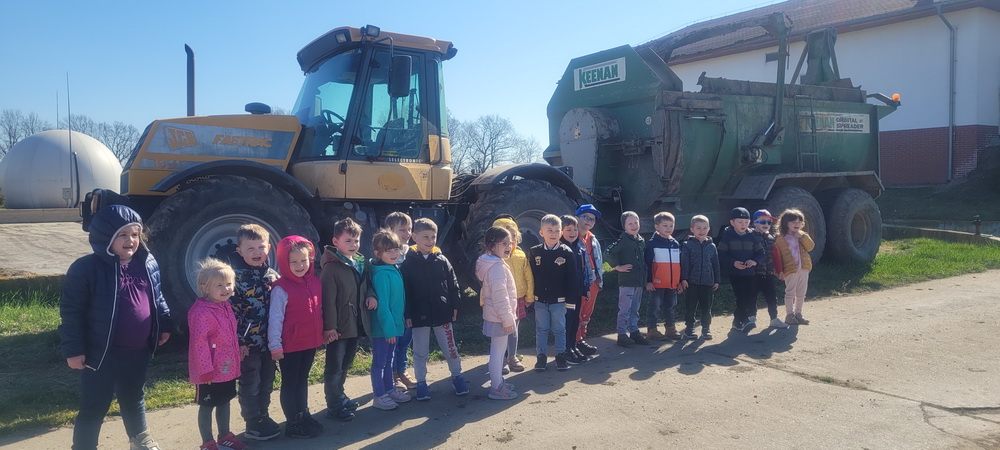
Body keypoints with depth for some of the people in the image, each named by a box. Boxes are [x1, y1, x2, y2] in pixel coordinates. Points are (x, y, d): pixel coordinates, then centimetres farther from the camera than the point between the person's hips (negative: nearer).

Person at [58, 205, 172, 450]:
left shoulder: (148, 263, 1)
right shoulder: (86, 268, -16)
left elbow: (157, 299, 16)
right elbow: (71, 312, -13)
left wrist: (164, 325, 15)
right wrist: (73, 349, -13)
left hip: (138, 351, 6)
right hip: (101, 354, -5)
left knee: (134, 398, 25)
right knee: (94, 407, 5)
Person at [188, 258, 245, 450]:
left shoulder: (226, 306, 7)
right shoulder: (200, 312, -23)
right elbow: (199, 343, -24)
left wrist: (238, 356, 19)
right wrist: (206, 370, -23)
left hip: (227, 368, 9)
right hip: (210, 371, -9)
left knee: (224, 402, 20)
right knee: (207, 406, 7)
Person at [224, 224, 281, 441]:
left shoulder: (273, 275, 5)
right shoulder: (236, 277, -11)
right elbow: (231, 311, -13)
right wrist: (238, 341, -15)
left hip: (269, 342, 5)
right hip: (248, 343, -5)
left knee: (267, 384, 16)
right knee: (250, 385, 6)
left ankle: (263, 417, 32)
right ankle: (253, 425, 18)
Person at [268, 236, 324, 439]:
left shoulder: (315, 282, 2)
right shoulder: (281, 289, -18)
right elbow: (275, 319, -17)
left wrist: (322, 333, 14)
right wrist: (275, 346, -16)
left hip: (310, 342, 6)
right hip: (290, 346, -6)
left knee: (303, 380, 21)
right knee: (290, 383, 8)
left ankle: (304, 415, 34)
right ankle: (293, 423, 18)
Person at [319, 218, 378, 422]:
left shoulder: (362, 263, 8)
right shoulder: (331, 267, -15)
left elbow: (367, 283, 22)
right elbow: (328, 299, -17)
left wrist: (371, 295, -1)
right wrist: (329, 326, -20)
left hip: (356, 323, 7)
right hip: (338, 327, -7)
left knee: (345, 364, 21)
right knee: (334, 367, 3)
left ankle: (339, 395, 36)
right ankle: (334, 405, 14)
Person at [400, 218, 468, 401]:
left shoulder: (442, 261, 0)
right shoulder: (408, 264, -6)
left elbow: (453, 285, 5)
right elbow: (404, 291, -5)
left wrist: (454, 307, 2)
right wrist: (407, 314, -8)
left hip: (442, 313, 2)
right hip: (419, 316, -1)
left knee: (450, 348, 11)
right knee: (420, 352, 10)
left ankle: (457, 376, 28)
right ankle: (421, 382, 23)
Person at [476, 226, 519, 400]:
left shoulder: (493, 263, 10)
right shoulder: (497, 267, -21)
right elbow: (500, 296, -24)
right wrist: (507, 318, -20)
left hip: (494, 315, 10)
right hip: (499, 316, -10)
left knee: (499, 349, 20)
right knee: (497, 351, -1)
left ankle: (498, 381, 33)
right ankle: (496, 388, 8)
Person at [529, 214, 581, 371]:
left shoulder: (566, 253, -7)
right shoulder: (534, 252, -3)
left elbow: (572, 277, -5)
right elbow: (529, 275, 1)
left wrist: (572, 297, -7)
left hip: (559, 300, -1)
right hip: (540, 299, 1)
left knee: (559, 329, 10)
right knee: (541, 329, 11)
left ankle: (561, 355, 23)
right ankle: (541, 356, 22)